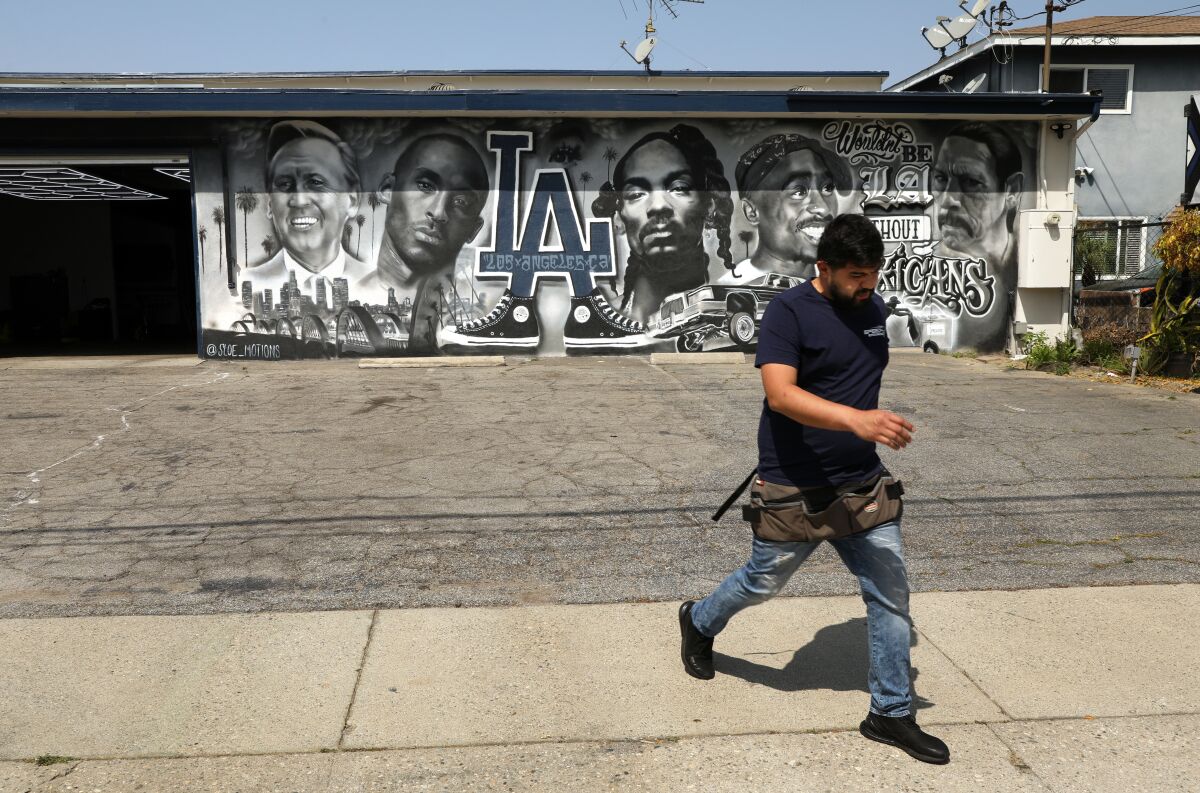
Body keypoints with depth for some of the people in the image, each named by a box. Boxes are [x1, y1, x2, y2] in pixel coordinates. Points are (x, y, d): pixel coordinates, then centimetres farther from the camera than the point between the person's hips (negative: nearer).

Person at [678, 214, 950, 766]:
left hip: (862, 485, 6)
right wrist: (856, 419, -42)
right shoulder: (788, 312, -16)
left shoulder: (873, 308, 7)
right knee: (762, 584, 13)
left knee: (891, 594, 6)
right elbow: (781, 394, -30)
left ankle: (891, 713, 22)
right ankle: (699, 622, 44)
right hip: (794, 490, -6)